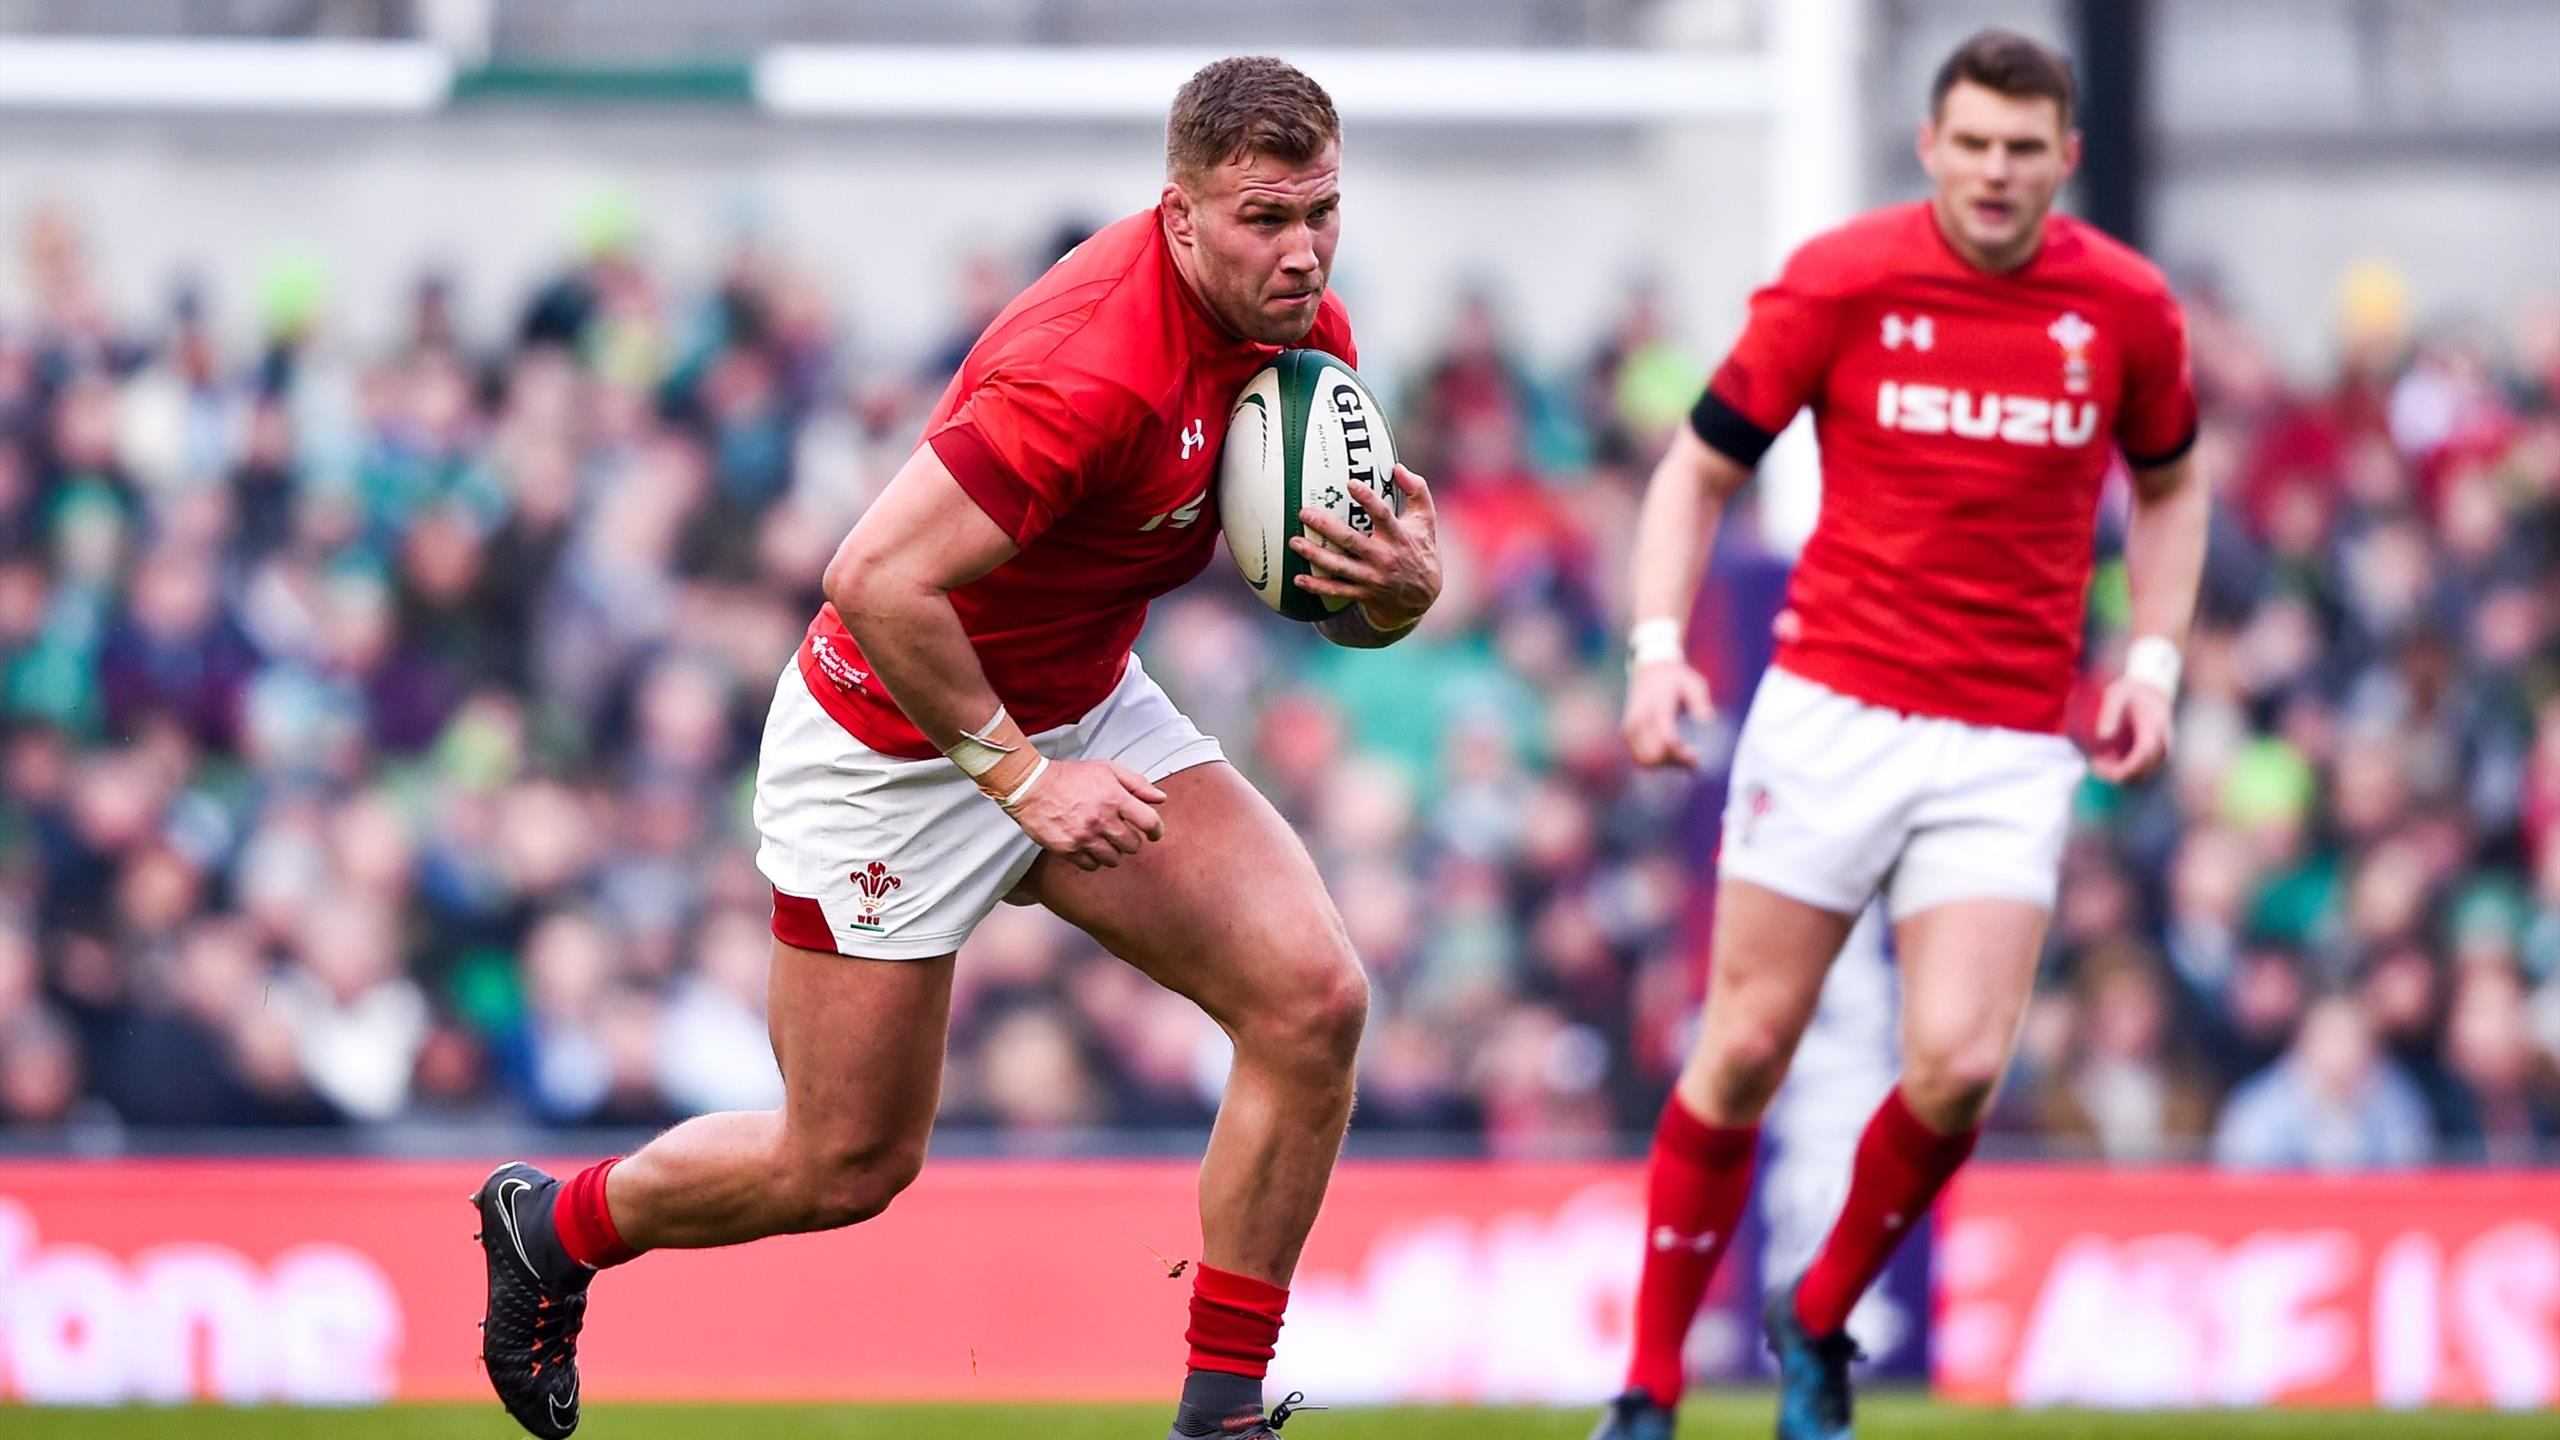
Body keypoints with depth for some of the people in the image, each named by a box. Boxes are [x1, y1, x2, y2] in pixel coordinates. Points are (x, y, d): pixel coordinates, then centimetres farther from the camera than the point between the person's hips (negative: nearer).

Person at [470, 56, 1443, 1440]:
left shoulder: (1308, 335, -8)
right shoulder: (1094, 366, -35)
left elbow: (1339, 601, 3)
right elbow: (877, 579, -35)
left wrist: (1400, 584, -21)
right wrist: (1020, 776, -29)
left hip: (1081, 712, 7)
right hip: (892, 742, -7)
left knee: (1312, 999, -12)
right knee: (848, 1166, 5)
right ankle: (558, 1223, 34)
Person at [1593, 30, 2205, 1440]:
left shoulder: (2127, 307, 1)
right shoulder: (1839, 280, -5)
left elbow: (2168, 485, 20)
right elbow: (1698, 471, 3)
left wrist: (2153, 658, 6)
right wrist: (1658, 647, -11)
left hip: (2012, 743, 1)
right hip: (1830, 709, -1)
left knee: (1956, 1067, -13)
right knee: (1745, 1050, 0)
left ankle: (1819, 1320, 13)